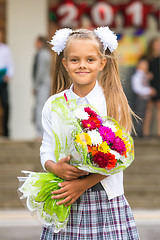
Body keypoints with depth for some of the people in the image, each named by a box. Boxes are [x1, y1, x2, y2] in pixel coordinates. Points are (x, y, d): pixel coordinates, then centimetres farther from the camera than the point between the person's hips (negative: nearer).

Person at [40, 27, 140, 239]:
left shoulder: (113, 102, -3)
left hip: (106, 198, -2)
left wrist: (83, 184, -15)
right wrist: (55, 167, -14)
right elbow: (46, 151, 9)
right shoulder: (53, 105, 5)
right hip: (64, 200, 2)